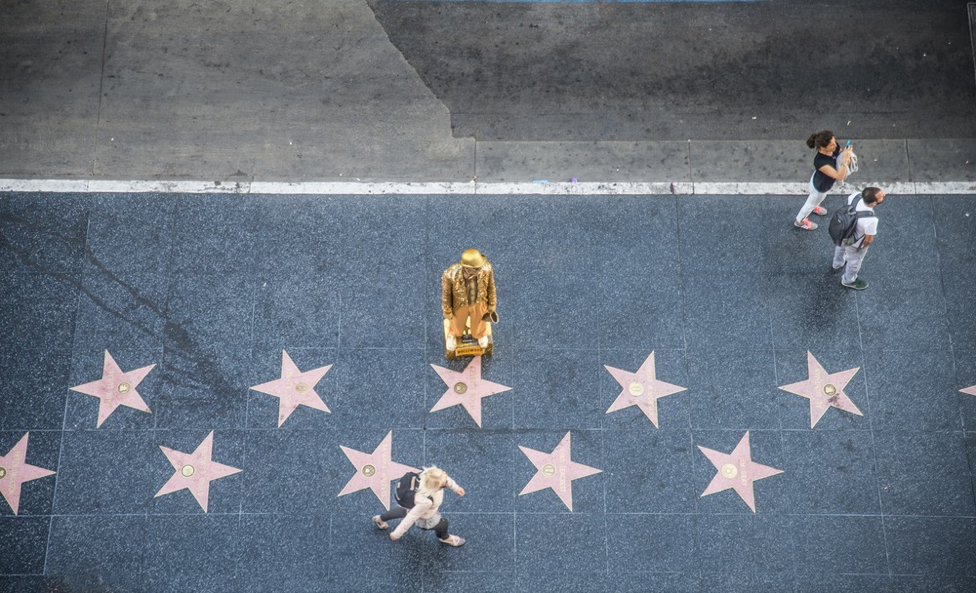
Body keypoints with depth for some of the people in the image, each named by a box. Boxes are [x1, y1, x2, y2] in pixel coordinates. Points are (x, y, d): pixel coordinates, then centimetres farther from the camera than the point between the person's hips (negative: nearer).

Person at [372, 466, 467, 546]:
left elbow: (445, 479, -10)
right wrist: (397, 534, -24)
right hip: (424, 518, -6)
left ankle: (380, 519, 67)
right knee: (443, 525, 21)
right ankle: (444, 537, 59)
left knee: (402, 511, 37)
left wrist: (455, 487, 4)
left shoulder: (431, 474, -36)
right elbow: (411, 517, -37)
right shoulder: (425, 501, -49)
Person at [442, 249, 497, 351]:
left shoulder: (486, 268, -38)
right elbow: (446, 293, -20)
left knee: (478, 321, 31)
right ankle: (454, 333, 68)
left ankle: (480, 333, 68)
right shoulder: (450, 274, -42)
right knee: (458, 321, 32)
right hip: (459, 303, -1)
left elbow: (490, 285, -15)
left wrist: (492, 303, 2)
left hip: (479, 301, 1)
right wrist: (447, 311, -3)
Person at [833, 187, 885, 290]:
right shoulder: (871, 220, -45)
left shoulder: (855, 195, -30)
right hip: (854, 243, -6)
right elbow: (868, 239, -27)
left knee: (841, 247, 39)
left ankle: (838, 263, 72)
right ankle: (848, 280, 57)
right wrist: (864, 246, -3)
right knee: (854, 262, 28)